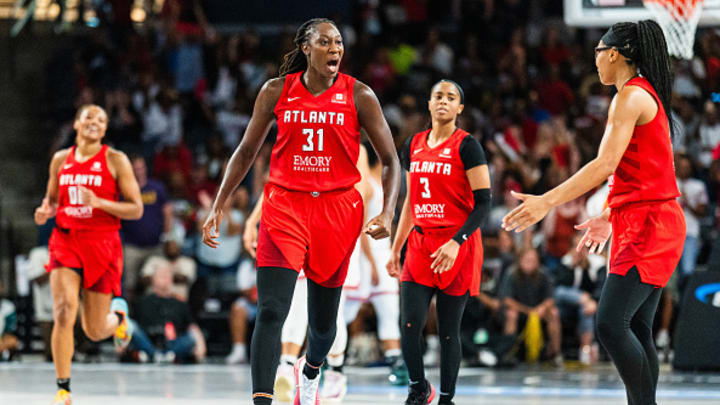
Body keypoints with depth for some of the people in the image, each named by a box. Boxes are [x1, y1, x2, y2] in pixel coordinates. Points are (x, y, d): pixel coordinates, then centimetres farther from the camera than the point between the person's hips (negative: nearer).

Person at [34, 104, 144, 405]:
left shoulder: (116, 160, -2)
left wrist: (99, 202, -19)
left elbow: (136, 209, -5)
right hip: (66, 241, 2)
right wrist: (45, 211, -2)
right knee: (63, 313, -19)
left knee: (94, 331, 5)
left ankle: (118, 314, 43)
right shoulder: (60, 160, 8)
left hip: (102, 244, -2)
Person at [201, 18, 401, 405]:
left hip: (337, 209, 0)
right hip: (284, 206, 0)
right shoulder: (277, 91, 1)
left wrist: (387, 214, -13)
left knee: (323, 320, 13)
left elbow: (391, 161, 2)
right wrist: (217, 208, 7)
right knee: (270, 312, -17)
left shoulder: (358, 96, -3)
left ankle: (309, 372, 46)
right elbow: (246, 151, 12)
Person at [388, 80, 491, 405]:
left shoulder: (466, 146, -5)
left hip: (457, 250, -4)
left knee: (448, 331, -1)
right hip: (420, 245, 4)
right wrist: (396, 249, 19)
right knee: (409, 326, -7)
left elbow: (483, 202, -10)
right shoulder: (414, 146, 12)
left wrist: (456, 242, -21)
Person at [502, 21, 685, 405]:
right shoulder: (648, 94, 18)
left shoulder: (631, 96, -12)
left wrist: (547, 201, -26)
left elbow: (606, 164, -22)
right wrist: (608, 217, 31)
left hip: (646, 225, -10)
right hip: (646, 222, 10)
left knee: (611, 324, -16)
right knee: (635, 330, 7)